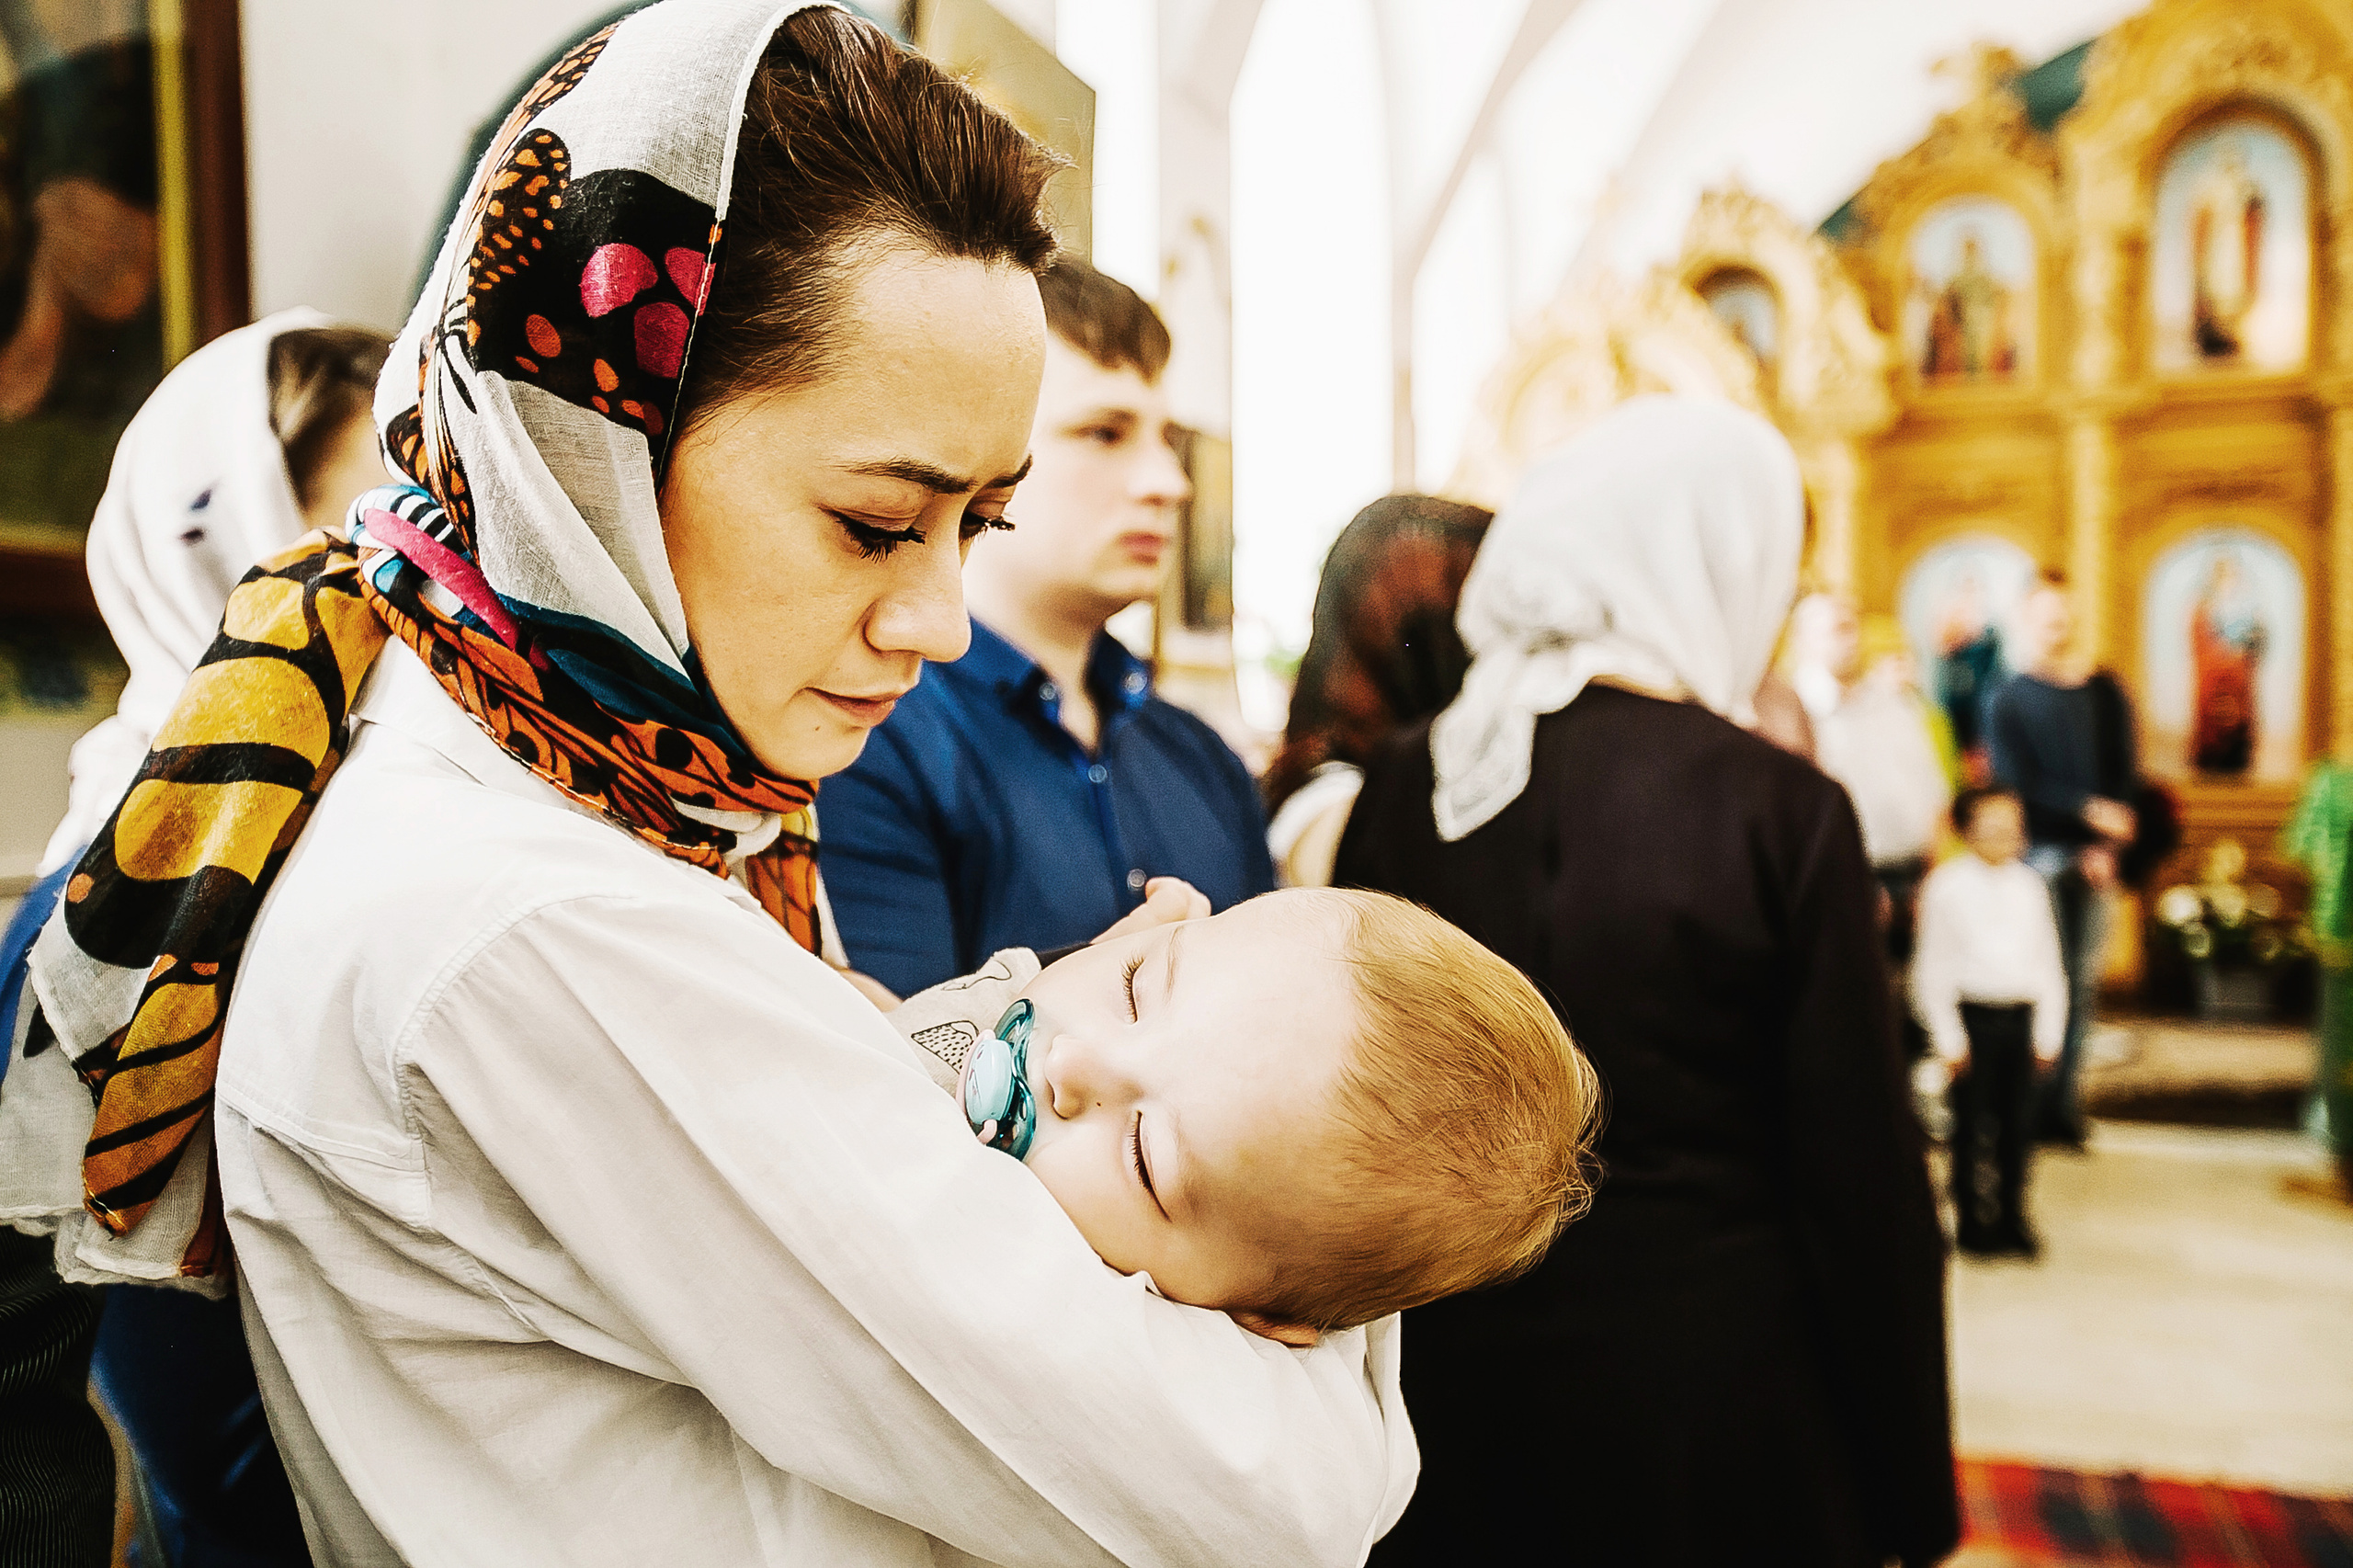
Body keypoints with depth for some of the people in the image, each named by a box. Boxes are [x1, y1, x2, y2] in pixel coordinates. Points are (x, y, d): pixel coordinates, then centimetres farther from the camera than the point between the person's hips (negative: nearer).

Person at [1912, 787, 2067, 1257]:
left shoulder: (2029, 887, 8)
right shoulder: (1947, 887, -6)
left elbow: (2049, 965, 12)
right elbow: (1932, 971, -6)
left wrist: (2049, 1032, 7)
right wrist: (1948, 1039, -8)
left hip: (2019, 1015, 4)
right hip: (1973, 1014, -4)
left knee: (2019, 1122, 10)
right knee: (1973, 1123, 3)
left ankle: (2011, 1215, 24)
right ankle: (1972, 1221, 15)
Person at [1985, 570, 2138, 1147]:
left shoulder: (2104, 691, 10)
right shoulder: (2007, 699, 1)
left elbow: (2125, 774, 7)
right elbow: (2017, 781, -6)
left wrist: (2107, 847, -5)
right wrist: (2088, 810, -15)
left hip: (2095, 856, 4)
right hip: (2038, 854, -4)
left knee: (2082, 983, 5)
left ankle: (2062, 1108, 13)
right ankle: (2036, 1111, 1)